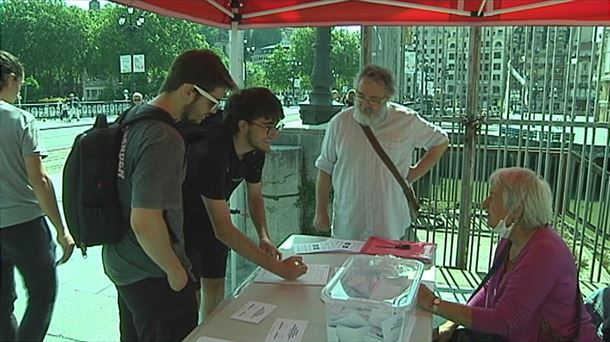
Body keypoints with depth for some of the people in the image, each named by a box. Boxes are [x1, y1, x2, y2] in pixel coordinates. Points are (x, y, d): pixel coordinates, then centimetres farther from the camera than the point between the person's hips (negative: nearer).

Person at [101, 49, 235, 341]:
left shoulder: (133, 116, 3)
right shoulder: (164, 140, -27)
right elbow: (145, 222, -31)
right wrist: (176, 272, -16)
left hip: (121, 263, 9)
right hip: (151, 275, -9)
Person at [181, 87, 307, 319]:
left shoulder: (256, 150, -12)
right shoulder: (211, 153, -37)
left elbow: (255, 196, 5)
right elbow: (223, 229, -37)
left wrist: (264, 235, -14)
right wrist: (276, 267, -38)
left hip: (212, 218, 7)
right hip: (183, 220, -6)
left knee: (215, 287, 12)